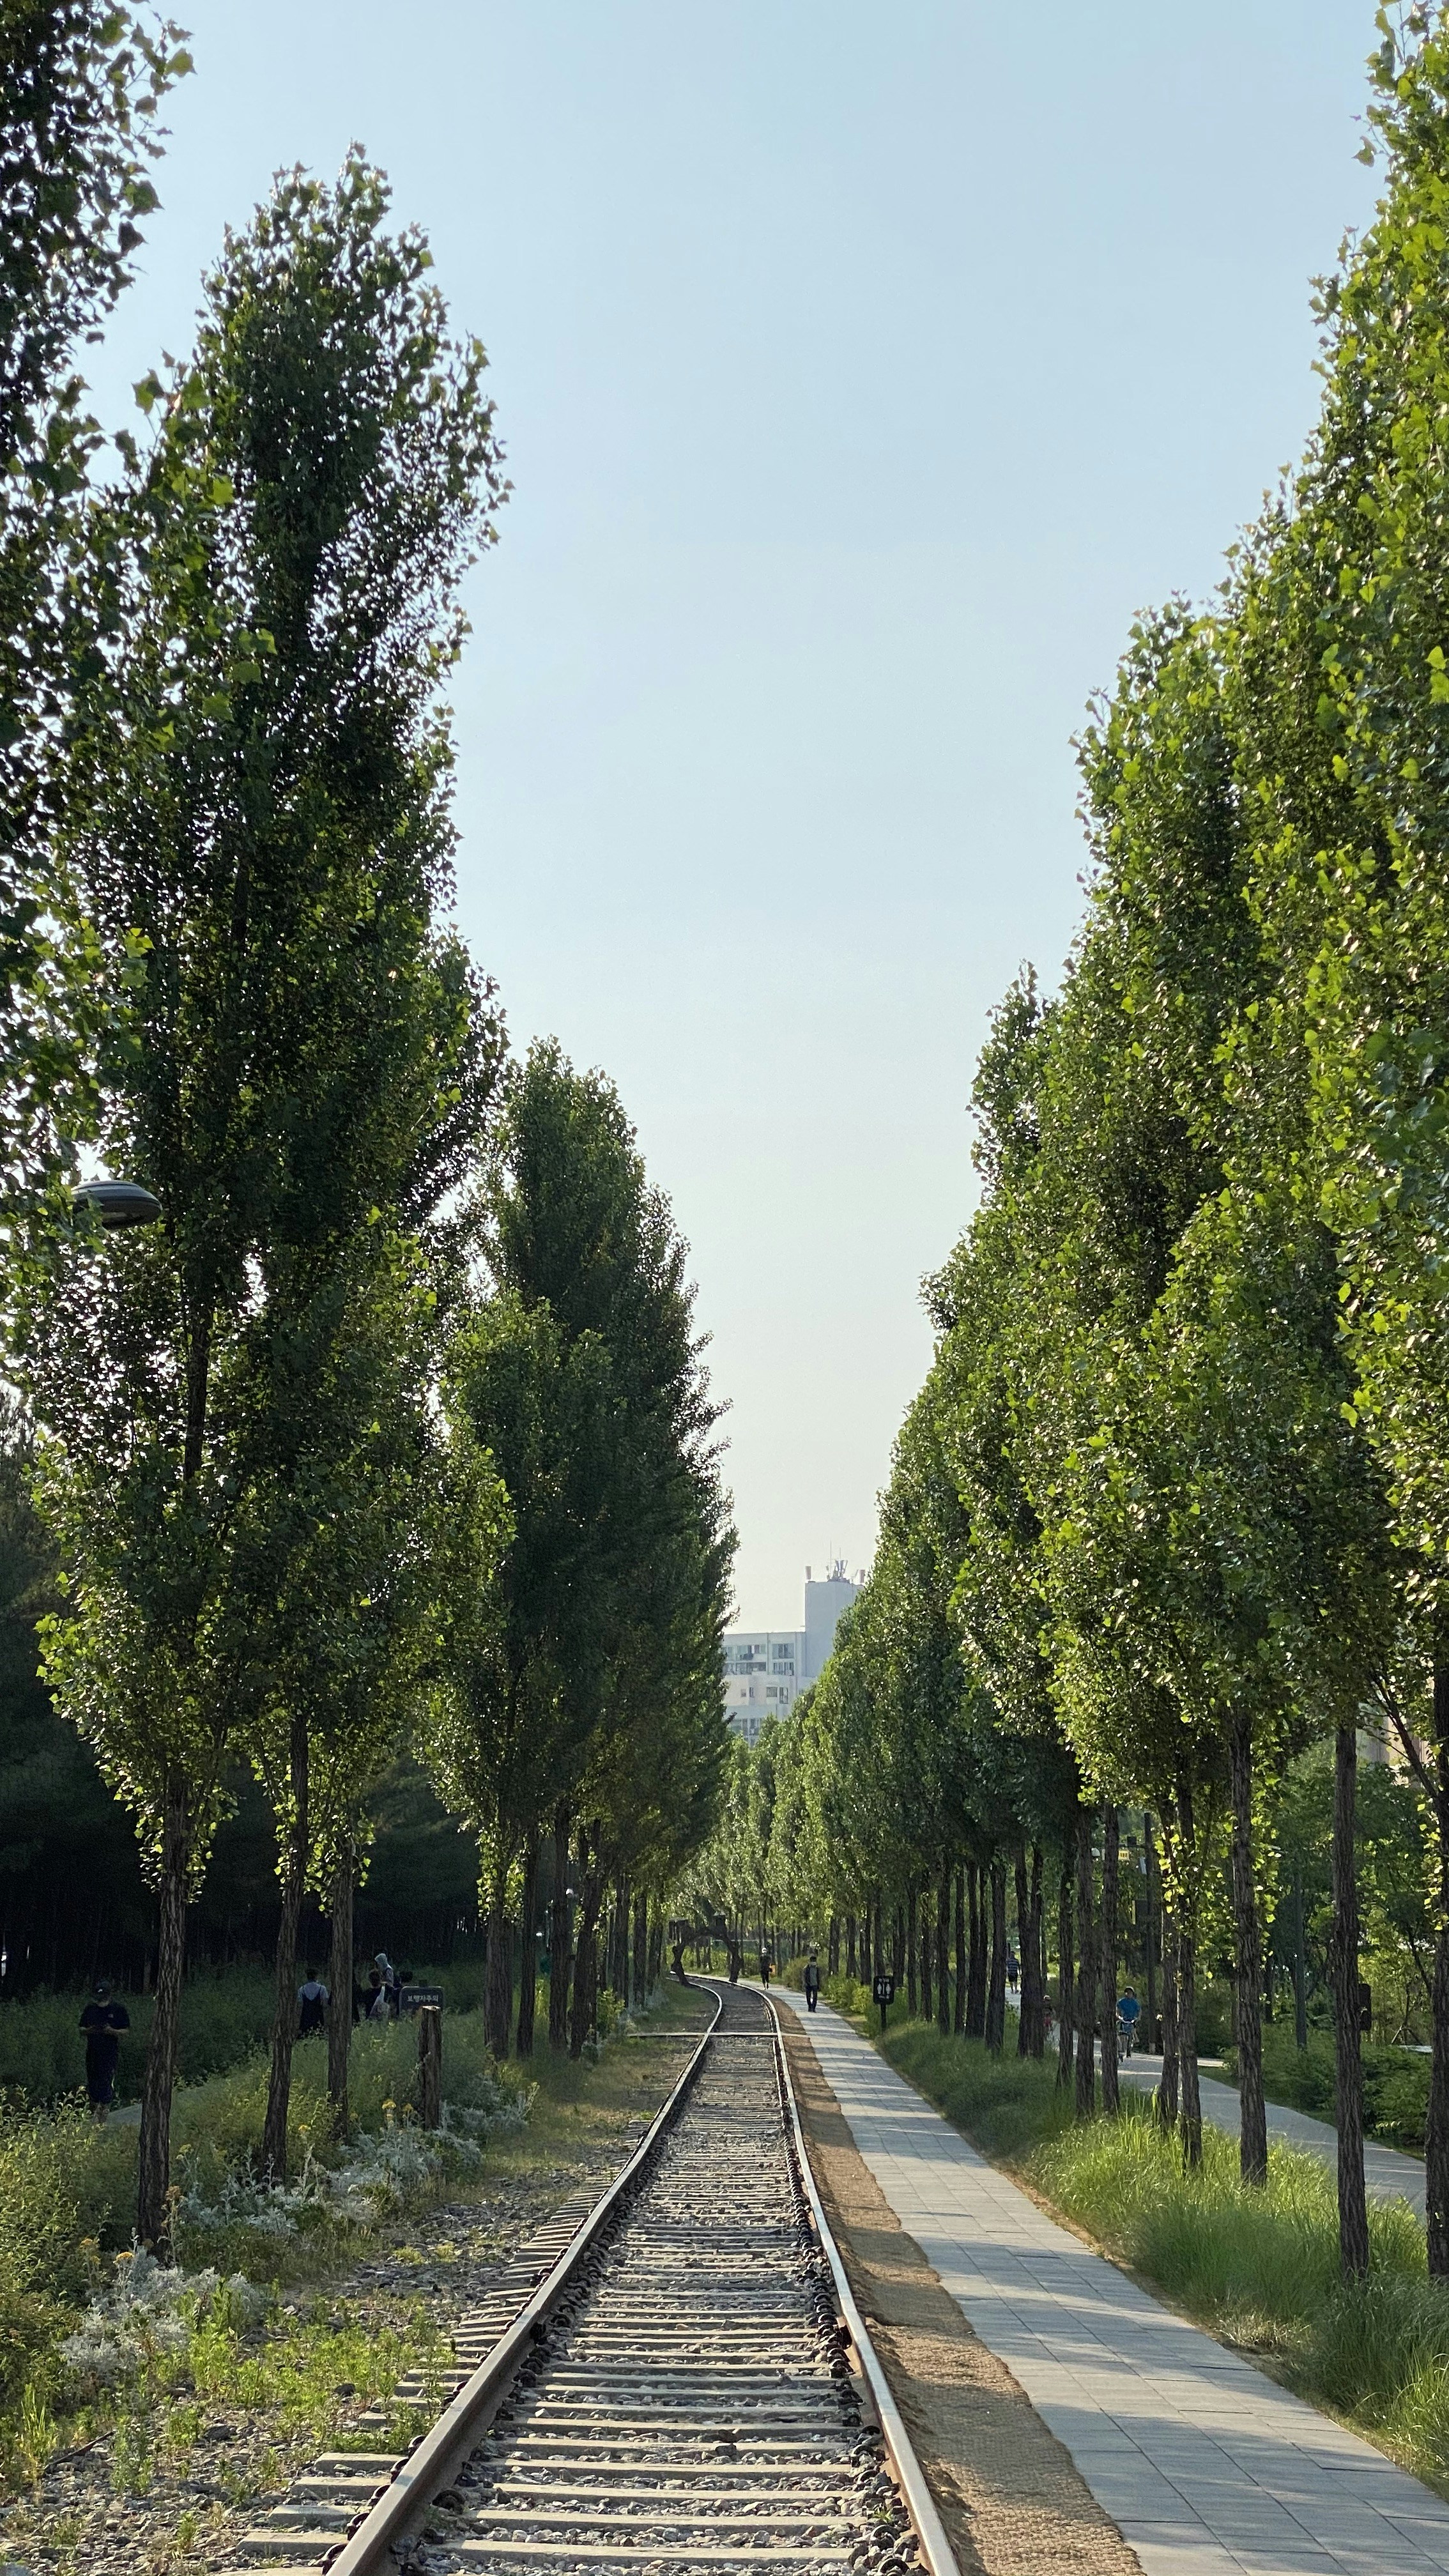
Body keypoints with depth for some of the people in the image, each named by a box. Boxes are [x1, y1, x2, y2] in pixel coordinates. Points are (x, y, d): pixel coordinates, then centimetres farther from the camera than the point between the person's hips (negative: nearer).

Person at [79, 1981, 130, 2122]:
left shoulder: (118, 2009, -2)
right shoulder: (90, 2008, 7)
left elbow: (127, 2030, 0)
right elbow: (81, 2028, 14)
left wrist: (112, 2031, -18)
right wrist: (89, 2030, -9)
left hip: (110, 2052, -4)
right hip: (92, 2051, 4)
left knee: (107, 2082, -7)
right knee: (92, 2082, 6)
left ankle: (105, 2111, 2)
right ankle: (94, 2110, 19)